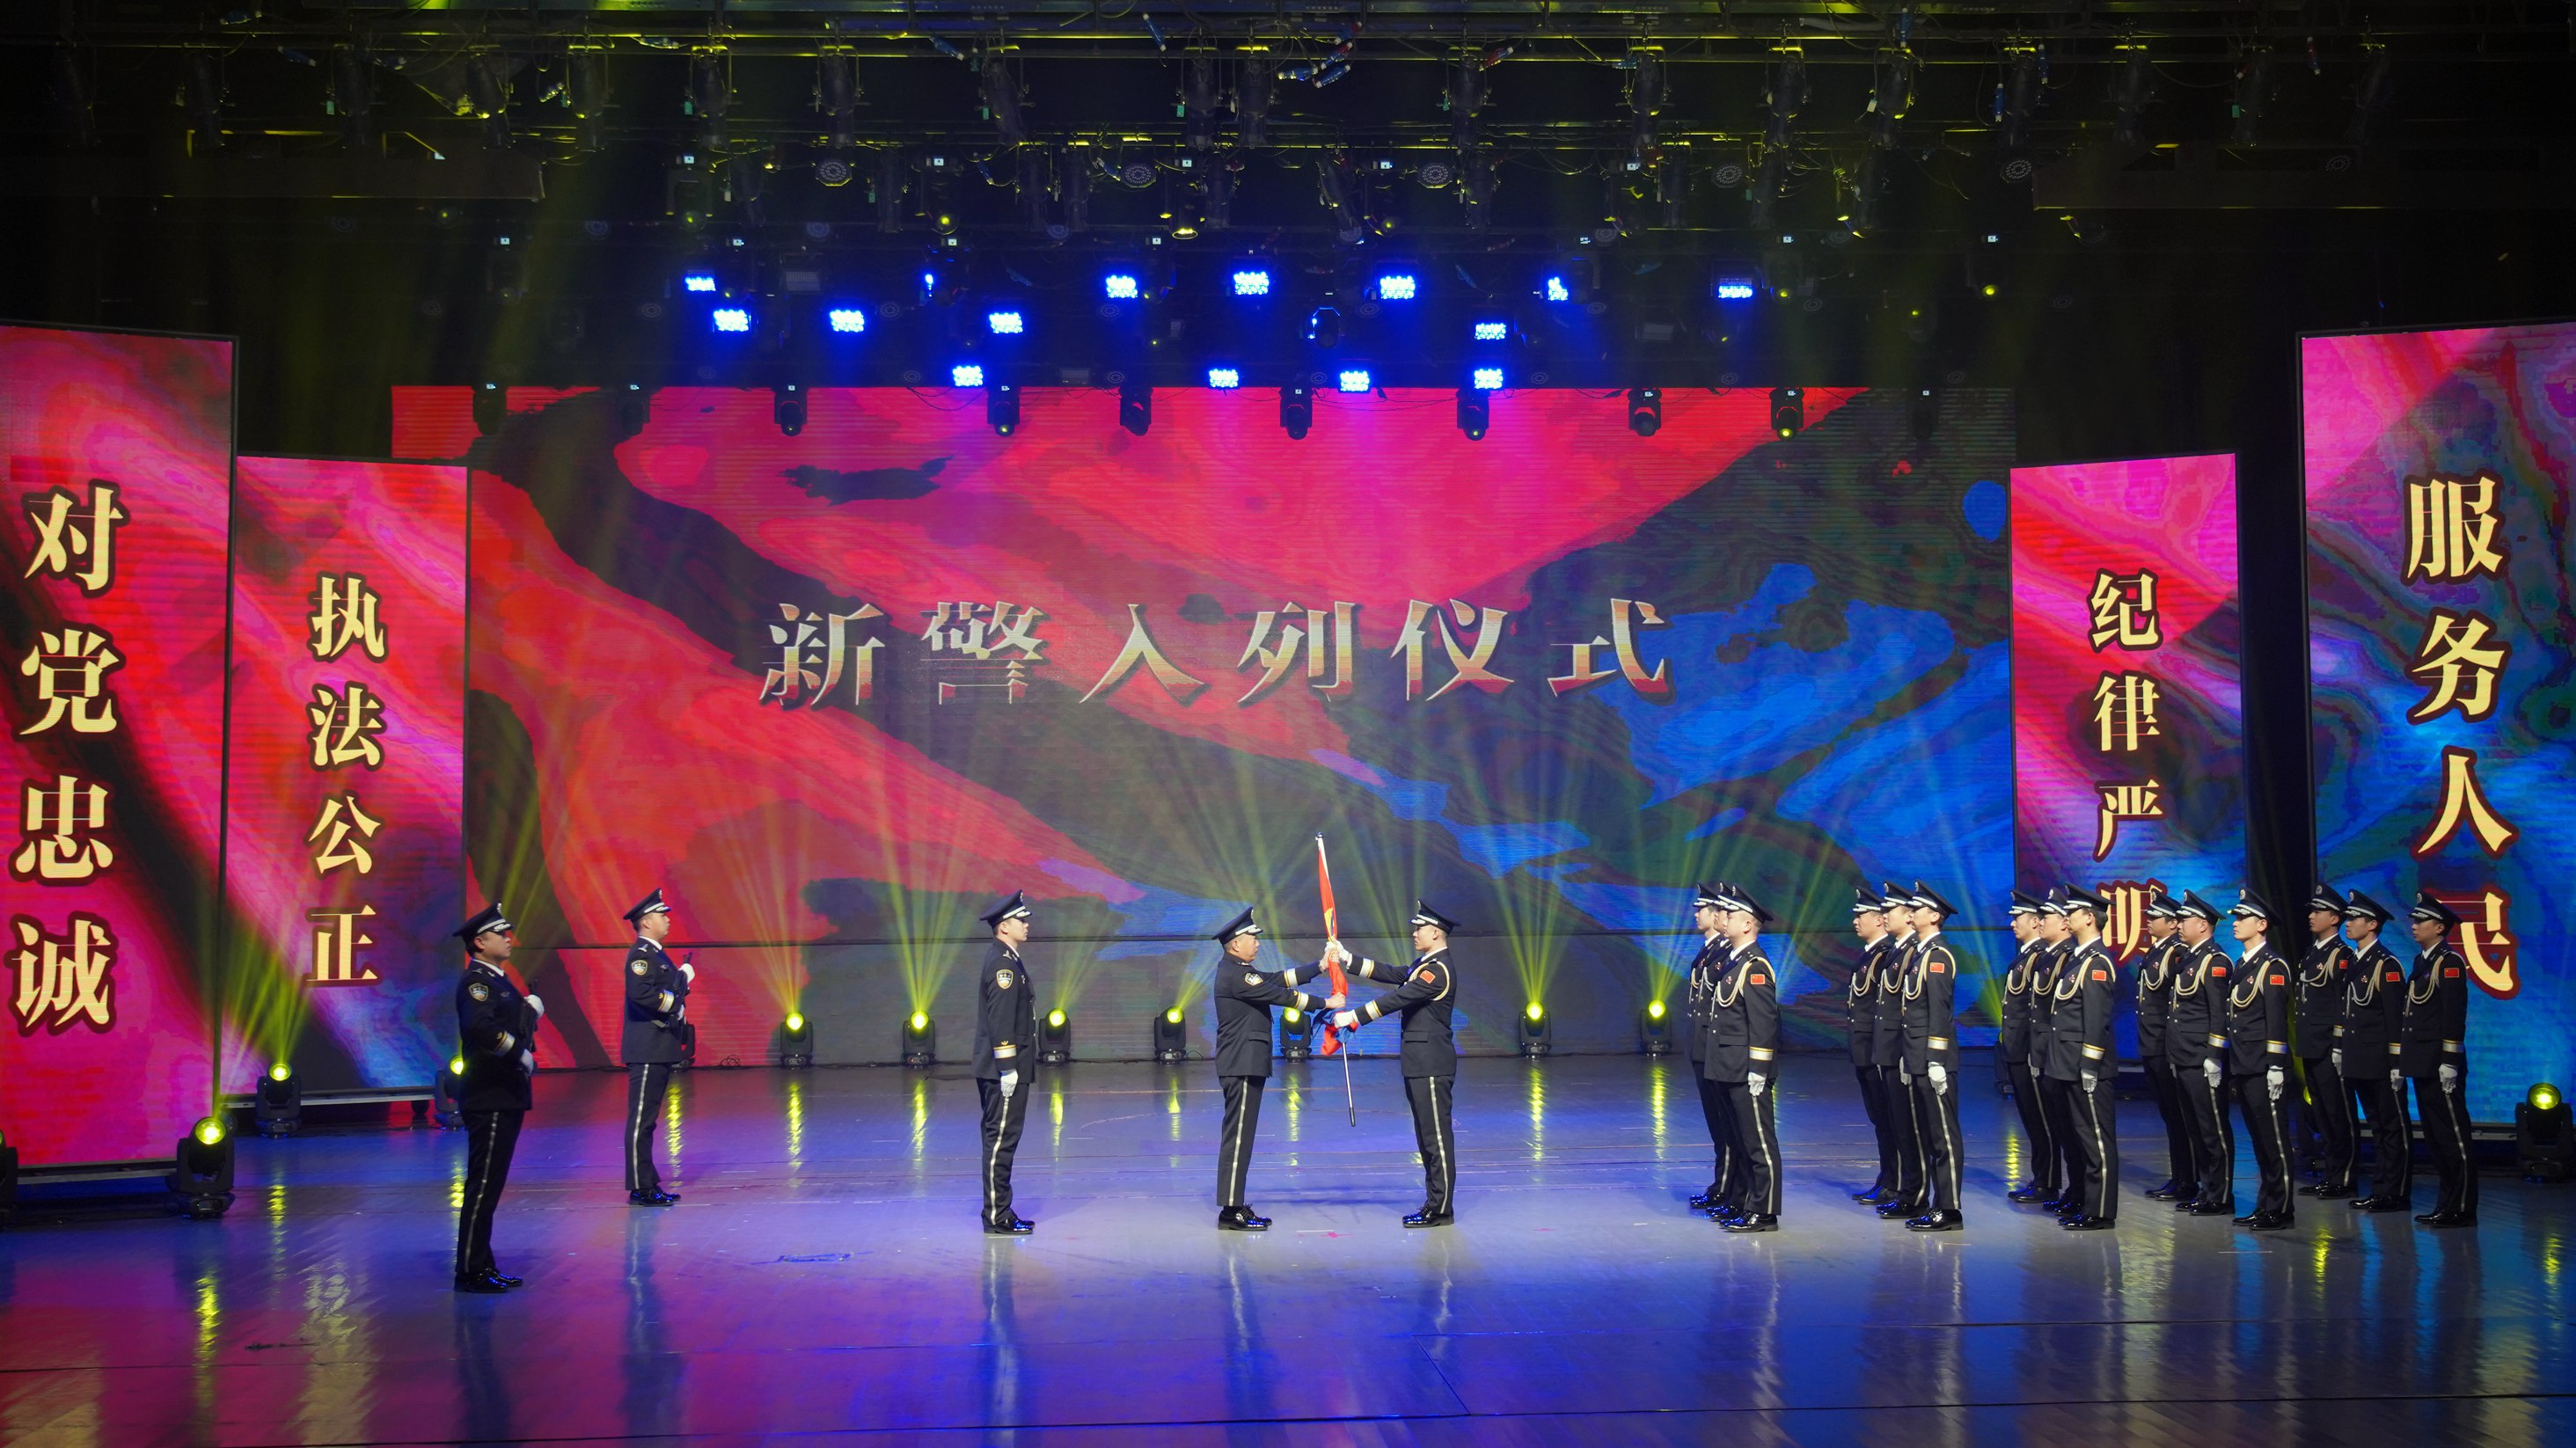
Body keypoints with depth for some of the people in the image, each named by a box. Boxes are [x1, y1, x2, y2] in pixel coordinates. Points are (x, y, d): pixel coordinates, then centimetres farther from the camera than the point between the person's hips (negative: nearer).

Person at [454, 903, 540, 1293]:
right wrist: (519, 1050, -25)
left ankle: (482, 1266, 20)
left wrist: (530, 1010, 3)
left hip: (505, 1097, 10)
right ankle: (470, 1271, -2)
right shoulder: (476, 981, -13)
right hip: (489, 1099, -10)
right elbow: (478, 1026, -31)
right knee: (483, 1185, -6)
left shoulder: (498, 980, 18)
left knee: (490, 1185, 13)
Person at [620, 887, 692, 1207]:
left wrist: (683, 979, 3)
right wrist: (673, 1005, -16)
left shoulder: (658, 955, 18)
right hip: (647, 1050, -10)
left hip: (660, 1050, 10)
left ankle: (649, 1184, 19)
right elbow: (641, 994, -27)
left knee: (647, 1120, 14)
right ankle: (639, 1188, -4)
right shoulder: (640, 955, -12)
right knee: (641, 1119, -6)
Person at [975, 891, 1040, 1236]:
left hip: (1002, 1070, 11)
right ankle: (996, 1218, -4)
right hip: (1003, 1069, -11)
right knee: (1001, 1140, -7)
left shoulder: (1005, 959, 17)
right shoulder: (1002, 963, -15)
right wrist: (1008, 1067, -22)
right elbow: (1000, 1019, -21)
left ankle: (1000, 1212, 19)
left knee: (999, 1140, 13)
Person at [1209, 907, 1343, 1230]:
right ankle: (1230, 1211, -8)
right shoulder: (1234, 975, -16)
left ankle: (1235, 1206, 15)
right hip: (1241, 1066, -11)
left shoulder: (1238, 971, 17)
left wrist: (1320, 967, 13)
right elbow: (1280, 995, -17)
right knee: (1238, 1134, -9)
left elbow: (1279, 978, 16)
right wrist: (1325, 1003, -10)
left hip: (1246, 1065, 11)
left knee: (1240, 1134, 11)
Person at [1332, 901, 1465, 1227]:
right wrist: (1348, 960, 13)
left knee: (1437, 1135, -5)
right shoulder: (1426, 964, 16)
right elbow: (1391, 974, 17)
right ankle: (1435, 1203, 19)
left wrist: (1353, 1017, -19)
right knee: (1428, 1135, 13)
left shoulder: (1439, 970, -16)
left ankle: (1441, 1209, -2)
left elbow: (1397, 999, -21)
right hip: (1420, 1063, 11)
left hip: (1432, 1065, -11)